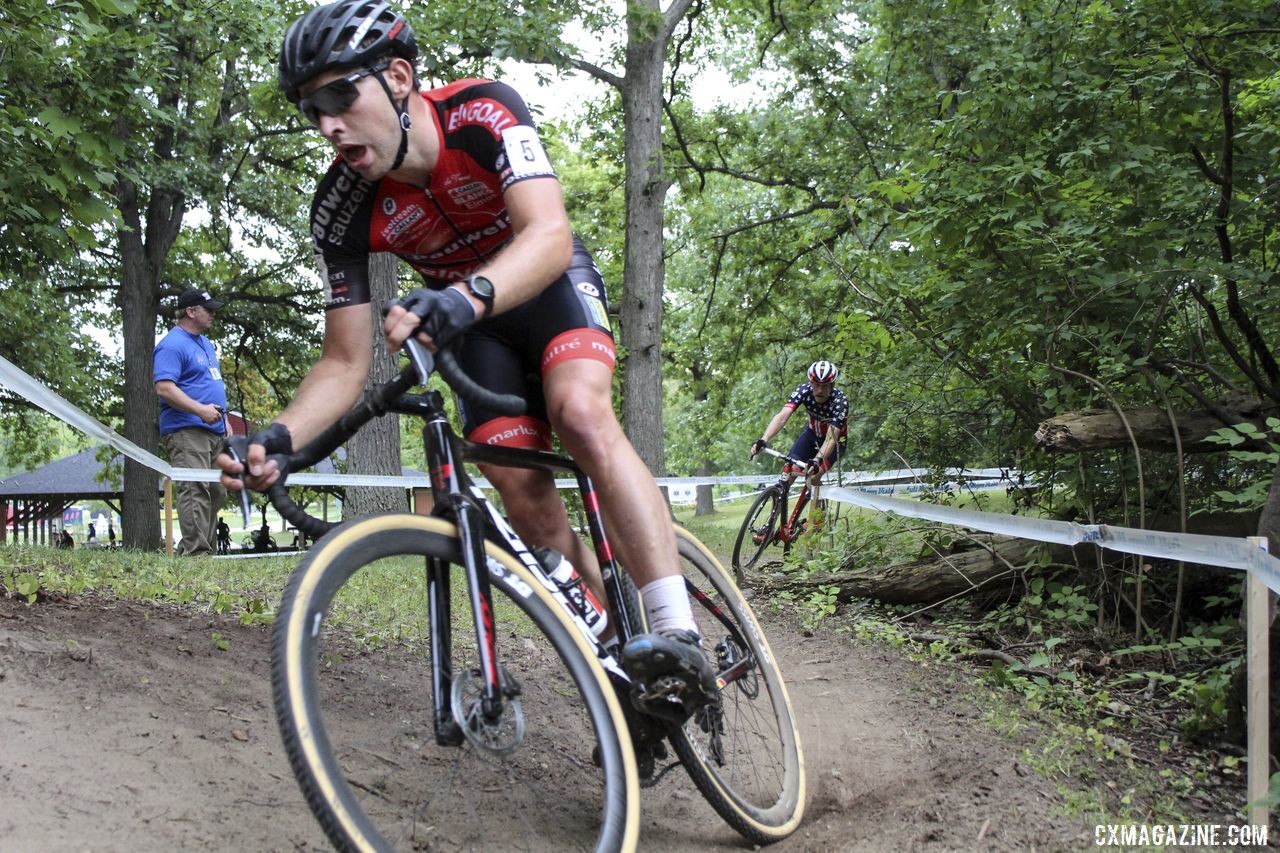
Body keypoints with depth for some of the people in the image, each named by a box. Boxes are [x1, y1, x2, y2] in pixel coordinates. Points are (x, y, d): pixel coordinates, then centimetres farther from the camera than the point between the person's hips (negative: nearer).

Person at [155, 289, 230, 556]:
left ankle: (209, 550, 17)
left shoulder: (205, 344, 22)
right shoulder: (172, 345, -9)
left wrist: (224, 420, 21)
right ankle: (197, 552, -21)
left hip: (215, 432, 10)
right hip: (186, 431, -10)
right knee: (195, 491, -17)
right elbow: (164, 388, -20)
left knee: (216, 492, 11)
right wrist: (201, 410, -24)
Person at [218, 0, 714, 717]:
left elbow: (549, 237, -46)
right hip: (477, 330, 4)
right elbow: (346, 363, -19)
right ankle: (620, 667, 3)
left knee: (580, 413, -32)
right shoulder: (343, 208, -23)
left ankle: (680, 636, -37)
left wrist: (466, 296, -65)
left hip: (551, 283, -3)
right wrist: (278, 438, -38)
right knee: (524, 494, -12)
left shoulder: (482, 112, -31)